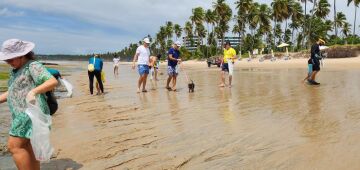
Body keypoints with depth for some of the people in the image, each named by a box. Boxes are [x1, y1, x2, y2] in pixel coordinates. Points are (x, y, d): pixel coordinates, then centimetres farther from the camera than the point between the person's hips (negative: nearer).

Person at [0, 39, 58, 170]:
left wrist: (33, 91, -36)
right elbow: (12, 92, 24)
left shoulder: (33, 66, -12)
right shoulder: (15, 70, 17)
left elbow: (53, 81, -24)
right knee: (26, 148, 14)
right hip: (22, 114, 10)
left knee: (14, 146, -10)